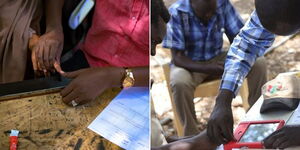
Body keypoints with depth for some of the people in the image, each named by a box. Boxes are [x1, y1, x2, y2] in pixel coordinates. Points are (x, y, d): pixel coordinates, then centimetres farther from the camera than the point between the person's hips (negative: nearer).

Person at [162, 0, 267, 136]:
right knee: (179, 83, -36)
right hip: (189, 63, -3)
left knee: (258, 63, -17)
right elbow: (177, 58, -22)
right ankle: (192, 136, -18)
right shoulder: (177, 13, -24)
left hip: (217, 59, 4)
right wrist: (208, 68, -37)